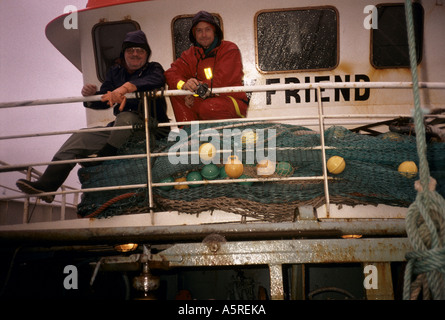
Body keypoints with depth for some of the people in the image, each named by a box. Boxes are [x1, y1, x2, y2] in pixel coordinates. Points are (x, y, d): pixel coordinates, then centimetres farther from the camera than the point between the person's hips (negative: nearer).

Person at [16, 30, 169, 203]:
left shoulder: (153, 68, 1)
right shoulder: (115, 72, 17)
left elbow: (156, 80, -25)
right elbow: (104, 101, 13)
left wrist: (124, 88, -39)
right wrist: (91, 96, -12)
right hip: (118, 129, 5)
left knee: (125, 117, -37)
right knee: (80, 137, -9)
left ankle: (105, 154, -22)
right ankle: (46, 184, -15)